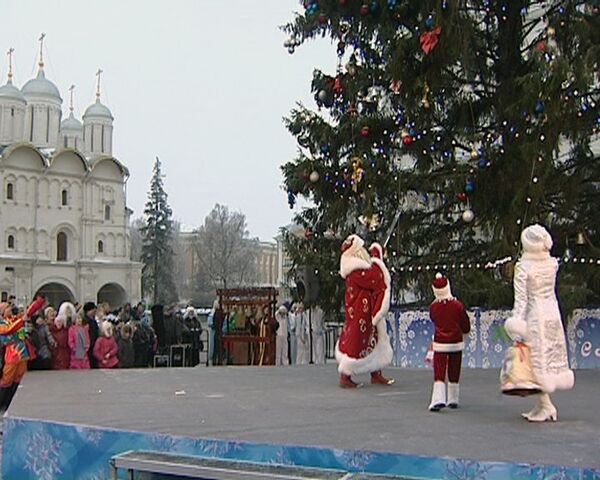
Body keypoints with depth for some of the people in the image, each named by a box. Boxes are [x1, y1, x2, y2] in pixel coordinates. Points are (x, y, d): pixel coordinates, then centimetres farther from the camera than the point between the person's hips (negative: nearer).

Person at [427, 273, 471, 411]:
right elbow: (466, 328, -1)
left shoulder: (433, 307, -7)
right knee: (454, 374, 13)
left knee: (439, 374, -2)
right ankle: (453, 400, 21)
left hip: (440, 344, -1)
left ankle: (438, 400, -18)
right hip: (456, 343, 1)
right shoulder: (458, 305, -9)